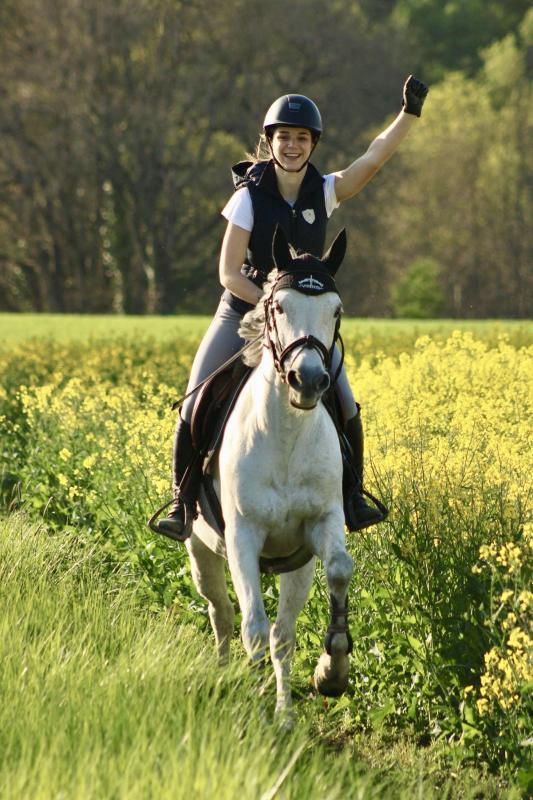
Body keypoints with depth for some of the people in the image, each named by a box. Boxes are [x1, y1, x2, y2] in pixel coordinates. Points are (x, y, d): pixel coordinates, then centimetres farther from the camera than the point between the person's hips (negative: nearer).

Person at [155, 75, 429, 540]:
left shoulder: (325, 192, -4)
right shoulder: (249, 197, -11)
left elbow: (374, 158, -19)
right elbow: (229, 274, -13)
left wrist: (409, 112, -31)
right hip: (243, 313, -2)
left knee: (345, 407, -13)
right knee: (196, 410, -9)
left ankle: (352, 498, 5)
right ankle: (183, 504, 6)